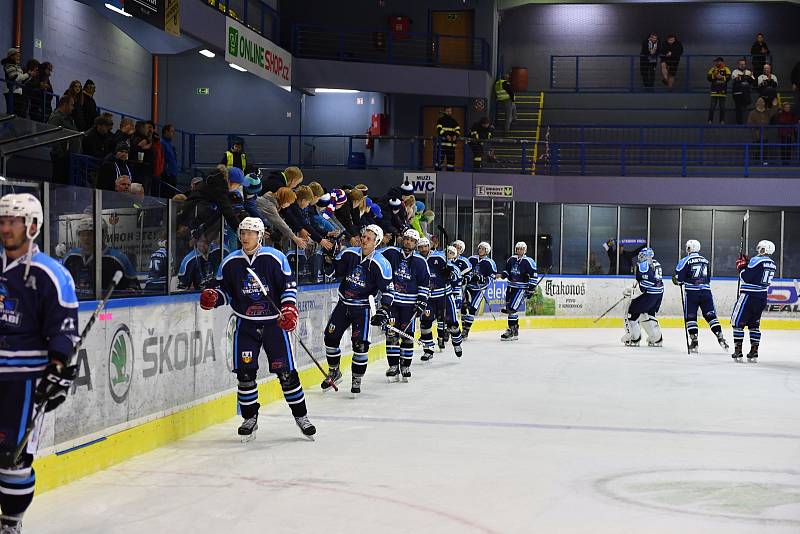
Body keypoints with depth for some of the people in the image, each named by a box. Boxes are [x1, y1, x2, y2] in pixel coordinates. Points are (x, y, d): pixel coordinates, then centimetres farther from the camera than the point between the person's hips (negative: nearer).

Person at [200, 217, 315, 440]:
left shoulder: (275, 258, -7)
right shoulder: (230, 262, 2)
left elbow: (289, 286, -3)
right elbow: (225, 291, 10)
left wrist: (289, 310, -16)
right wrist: (212, 297, -11)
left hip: (274, 322, -2)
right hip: (246, 324, 2)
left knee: (287, 372, -2)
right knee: (245, 372, -3)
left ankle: (301, 416, 12)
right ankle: (250, 418, 14)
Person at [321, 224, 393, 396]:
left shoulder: (381, 264, -13)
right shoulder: (349, 254, -3)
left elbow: (387, 290, -9)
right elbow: (335, 271, 11)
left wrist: (383, 311, -17)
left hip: (362, 308, -4)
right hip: (343, 303, 4)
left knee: (360, 344, -10)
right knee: (330, 337, 4)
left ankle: (357, 380, 6)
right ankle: (334, 373, 22)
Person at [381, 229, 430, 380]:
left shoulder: (420, 262, 2)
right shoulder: (390, 253, 0)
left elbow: (425, 284, 7)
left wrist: (422, 302, 1)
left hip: (409, 304, 0)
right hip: (391, 301, 0)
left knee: (407, 335, 1)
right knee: (391, 334, -2)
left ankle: (405, 366, 12)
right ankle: (393, 366, 5)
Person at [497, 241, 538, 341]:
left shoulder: (528, 261, -10)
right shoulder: (511, 260, 9)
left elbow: (534, 276, -11)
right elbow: (507, 271, 23)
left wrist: (531, 289, -15)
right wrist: (502, 275, 2)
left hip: (522, 288, -7)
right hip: (511, 287, 7)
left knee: (512, 308, -17)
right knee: (509, 308, 7)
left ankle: (512, 330, -10)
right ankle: (515, 330, 16)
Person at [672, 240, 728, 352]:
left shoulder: (685, 261, -2)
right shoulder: (705, 261, 14)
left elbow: (679, 279, -6)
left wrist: (676, 281, 17)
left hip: (692, 293, -4)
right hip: (706, 292, 4)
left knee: (690, 317, 5)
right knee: (711, 316, 5)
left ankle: (694, 341, -3)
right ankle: (721, 338, -4)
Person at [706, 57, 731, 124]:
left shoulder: (726, 69, 4)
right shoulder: (713, 69, 7)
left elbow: (728, 77, -8)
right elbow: (708, 77, -1)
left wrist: (722, 77, -19)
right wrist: (714, 75, -17)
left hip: (722, 91, 0)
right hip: (714, 91, 0)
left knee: (722, 107, 5)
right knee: (712, 106, -2)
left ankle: (722, 121, 11)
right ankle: (710, 120, 3)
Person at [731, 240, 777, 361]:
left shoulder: (756, 260, -15)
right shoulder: (772, 264, 10)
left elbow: (746, 277, -19)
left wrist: (741, 266, -2)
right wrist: (748, 263, 14)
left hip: (749, 296, -8)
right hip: (762, 298, 8)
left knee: (737, 322, 1)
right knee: (754, 324, 15)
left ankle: (738, 351, -2)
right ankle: (754, 352, 13)